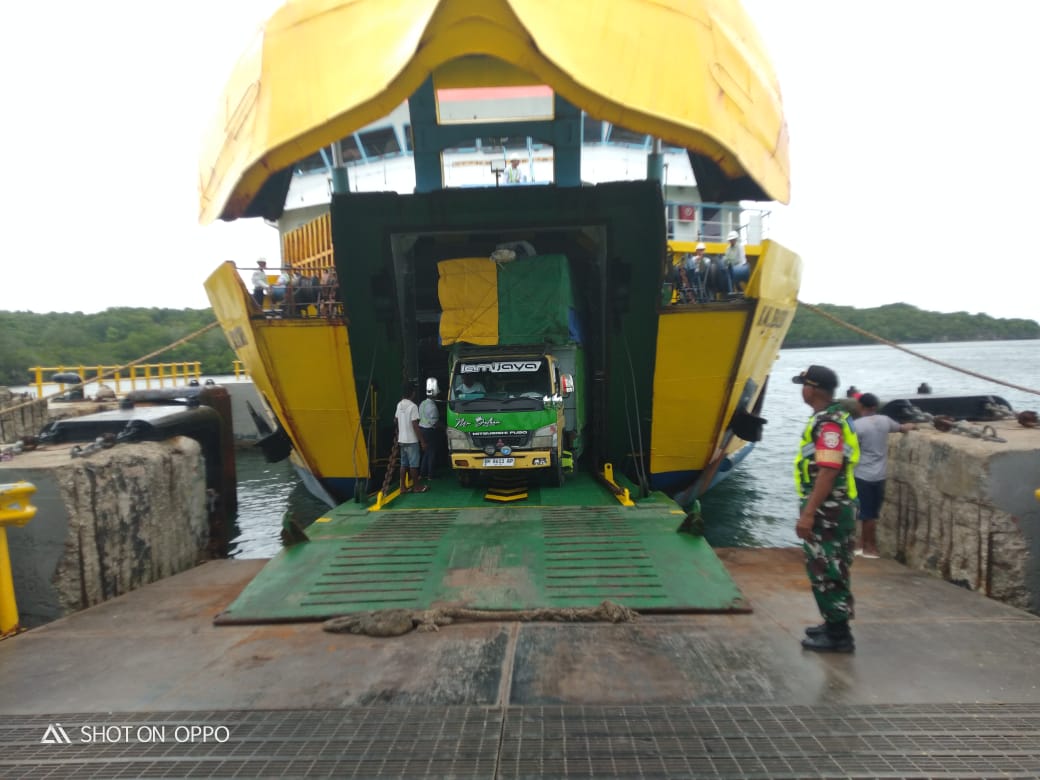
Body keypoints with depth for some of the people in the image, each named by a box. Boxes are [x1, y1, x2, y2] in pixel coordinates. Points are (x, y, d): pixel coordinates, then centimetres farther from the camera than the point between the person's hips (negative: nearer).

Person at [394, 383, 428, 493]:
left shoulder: (399, 405, 6)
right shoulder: (412, 406, -17)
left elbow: (395, 422, 13)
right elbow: (415, 425, -19)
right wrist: (422, 441, -14)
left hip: (402, 440, 7)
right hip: (411, 440, -7)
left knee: (404, 464, 10)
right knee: (413, 464, 2)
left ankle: (403, 487, 13)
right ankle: (416, 487, 10)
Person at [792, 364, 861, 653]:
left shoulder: (828, 423, -20)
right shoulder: (829, 418, 13)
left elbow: (828, 472, -25)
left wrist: (808, 514, -25)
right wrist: (810, 509, 24)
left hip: (827, 511, -10)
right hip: (829, 509, 10)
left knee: (827, 573, -1)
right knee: (828, 571, 19)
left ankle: (839, 636, 9)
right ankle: (834, 625, 31)